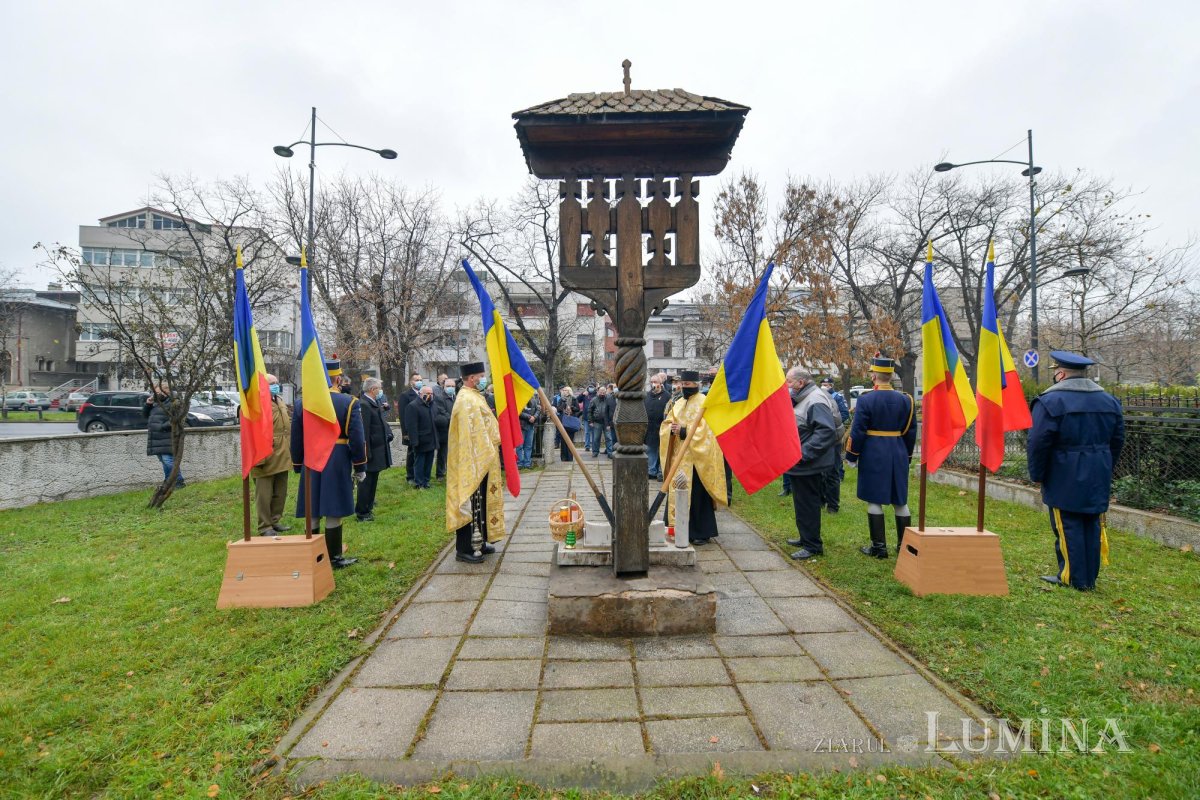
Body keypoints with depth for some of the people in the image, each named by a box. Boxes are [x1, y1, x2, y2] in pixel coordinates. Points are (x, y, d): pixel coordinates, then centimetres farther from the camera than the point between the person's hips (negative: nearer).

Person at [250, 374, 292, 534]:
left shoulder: (280, 402, 15)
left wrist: (289, 452, 21)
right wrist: (259, 459, -23)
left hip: (282, 459, 9)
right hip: (266, 461, -9)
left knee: (280, 493, 16)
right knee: (264, 495, 0)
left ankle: (275, 521, 28)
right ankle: (265, 527, 8)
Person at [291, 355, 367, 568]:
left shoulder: (301, 403, 0)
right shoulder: (349, 402, -9)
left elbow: (296, 439, 6)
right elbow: (357, 439, -9)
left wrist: (297, 465, 17)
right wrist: (359, 467, 1)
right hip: (337, 464, -3)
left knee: (312, 514, 10)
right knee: (333, 514, 3)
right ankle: (334, 557, 11)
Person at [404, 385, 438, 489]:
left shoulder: (431, 406, 15)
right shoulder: (413, 406, -12)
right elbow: (411, 426, -18)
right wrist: (415, 442, -23)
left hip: (431, 441, 8)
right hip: (421, 442, -8)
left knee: (428, 464, 13)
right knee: (419, 463, 3)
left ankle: (426, 481, 23)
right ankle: (419, 483, 11)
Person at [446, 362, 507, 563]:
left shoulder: (473, 397, 15)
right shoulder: (467, 400, -17)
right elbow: (471, 434, -22)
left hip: (481, 461, 10)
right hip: (474, 463, -10)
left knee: (480, 503, 16)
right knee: (469, 504, -4)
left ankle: (478, 542, 25)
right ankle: (463, 548, 3)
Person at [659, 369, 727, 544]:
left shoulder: (704, 403, -8)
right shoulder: (678, 403, 13)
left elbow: (705, 430, -16)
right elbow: (666, 424, 12)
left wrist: (684, 431, -19)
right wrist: (671, 429, -10)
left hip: (696, 458, -6)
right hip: (679, 456, 7)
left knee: (697, 496, -2)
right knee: (677, 493, 8)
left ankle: (702, 533, 10)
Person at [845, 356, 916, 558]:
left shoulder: (866, 399, -9)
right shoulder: (905, 400, 4)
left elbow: (857, 432, -10)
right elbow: (911, 432, 10)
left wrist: (851, 456, -1)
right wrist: (907, 456, 21)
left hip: (873, 456, -5)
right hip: (898, 456, 5)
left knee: (874, 500, 2)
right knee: (900, 501, 12)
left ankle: (878, 546, 6)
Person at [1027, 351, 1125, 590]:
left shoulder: (1050, 401, -14)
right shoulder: (1109, 400, 10)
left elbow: (1038, 443, -17)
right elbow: (1117, 440, 15)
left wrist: (1037, 474, -6)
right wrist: (1103, 469, 23)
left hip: (1064, 481, -7)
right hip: (1098, 480, 7)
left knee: (1068, 528, 1)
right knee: (1092, 527, 13)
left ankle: (1073, 579, 8)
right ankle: (1089, 578, 22)